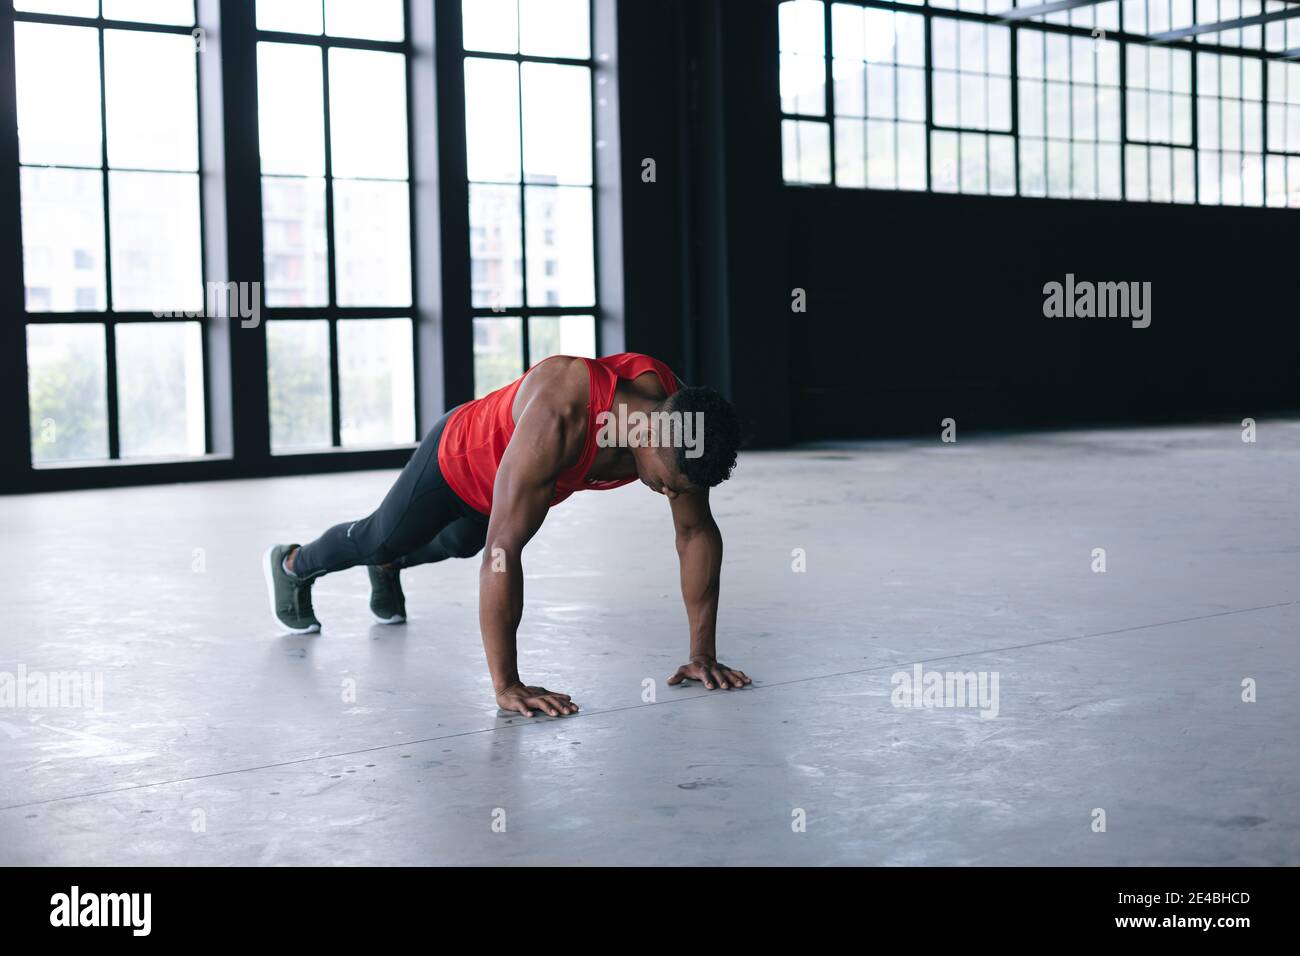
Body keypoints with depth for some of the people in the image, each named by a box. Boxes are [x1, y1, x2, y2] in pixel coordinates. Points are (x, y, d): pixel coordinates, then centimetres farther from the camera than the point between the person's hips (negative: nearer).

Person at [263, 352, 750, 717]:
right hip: (458, 460, -5)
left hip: (512, 478, 5)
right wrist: (505, 685, -49)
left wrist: (703, 653, -23)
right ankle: (292, 564, 54)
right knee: (380, 538, 23)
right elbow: (504, 549, -50)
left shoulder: (673, 409, -32)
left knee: (461, 545, 34)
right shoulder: (559, 420, -50)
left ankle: (387, 569, 66)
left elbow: (698, 533, -21)